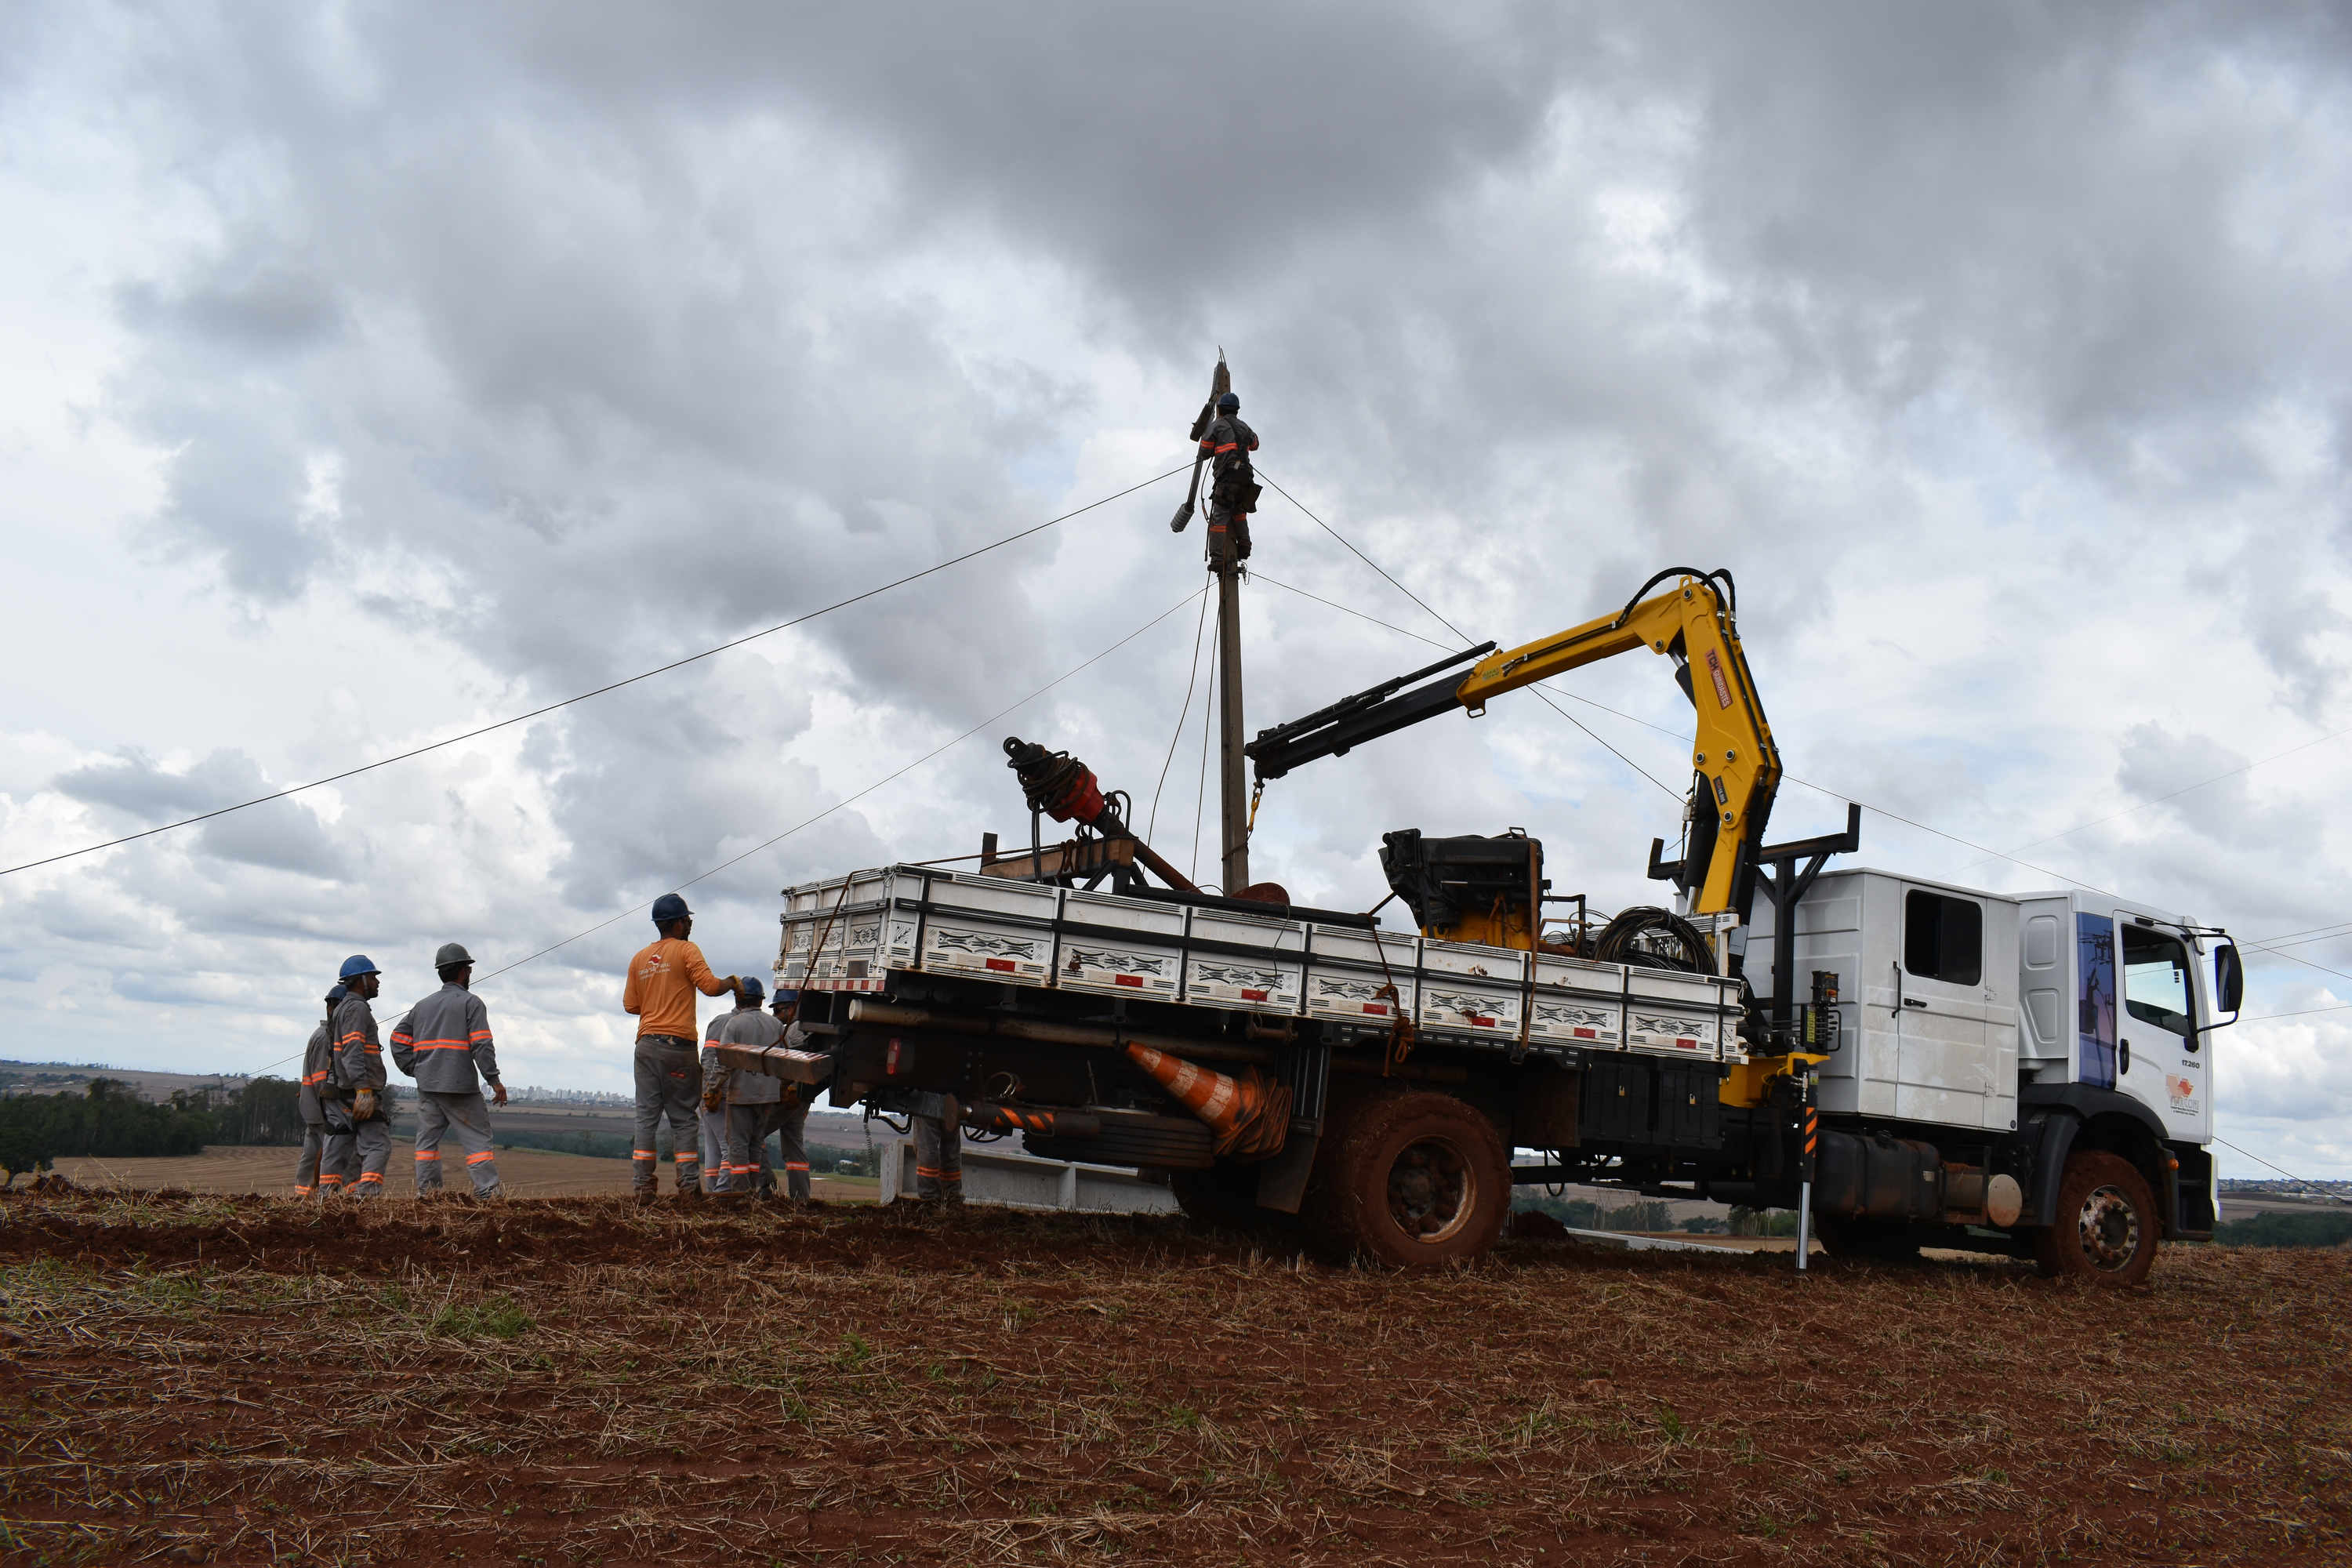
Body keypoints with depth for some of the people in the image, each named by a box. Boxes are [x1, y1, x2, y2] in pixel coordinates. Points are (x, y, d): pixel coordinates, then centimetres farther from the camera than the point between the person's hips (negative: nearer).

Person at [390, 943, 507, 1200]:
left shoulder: (423, 1005, 17)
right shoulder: (471, 1002, -3)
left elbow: (398, 1039, 13)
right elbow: (482, 1044, -12)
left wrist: (414, 1070, 13)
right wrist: (494, 1080, -12)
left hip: (426, 1085, 6)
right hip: (460, 1086, -6)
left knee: (428, 1137, 11)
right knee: (476, 1136, -3)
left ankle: (426, 1189, 10)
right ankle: (488, 1190, -9)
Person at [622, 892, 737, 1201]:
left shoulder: (639, 959, 15)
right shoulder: (686, 950, -3)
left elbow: (630, 1005, 14)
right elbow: (710, 986, -12)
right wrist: (732, 983, 7)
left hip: (646, 1045, 5)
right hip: (678, 1045, -5)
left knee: (646, 1116, 5)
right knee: (684, 1118, 1)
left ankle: (643, 1186, 1)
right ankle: (689, 1184, -3)